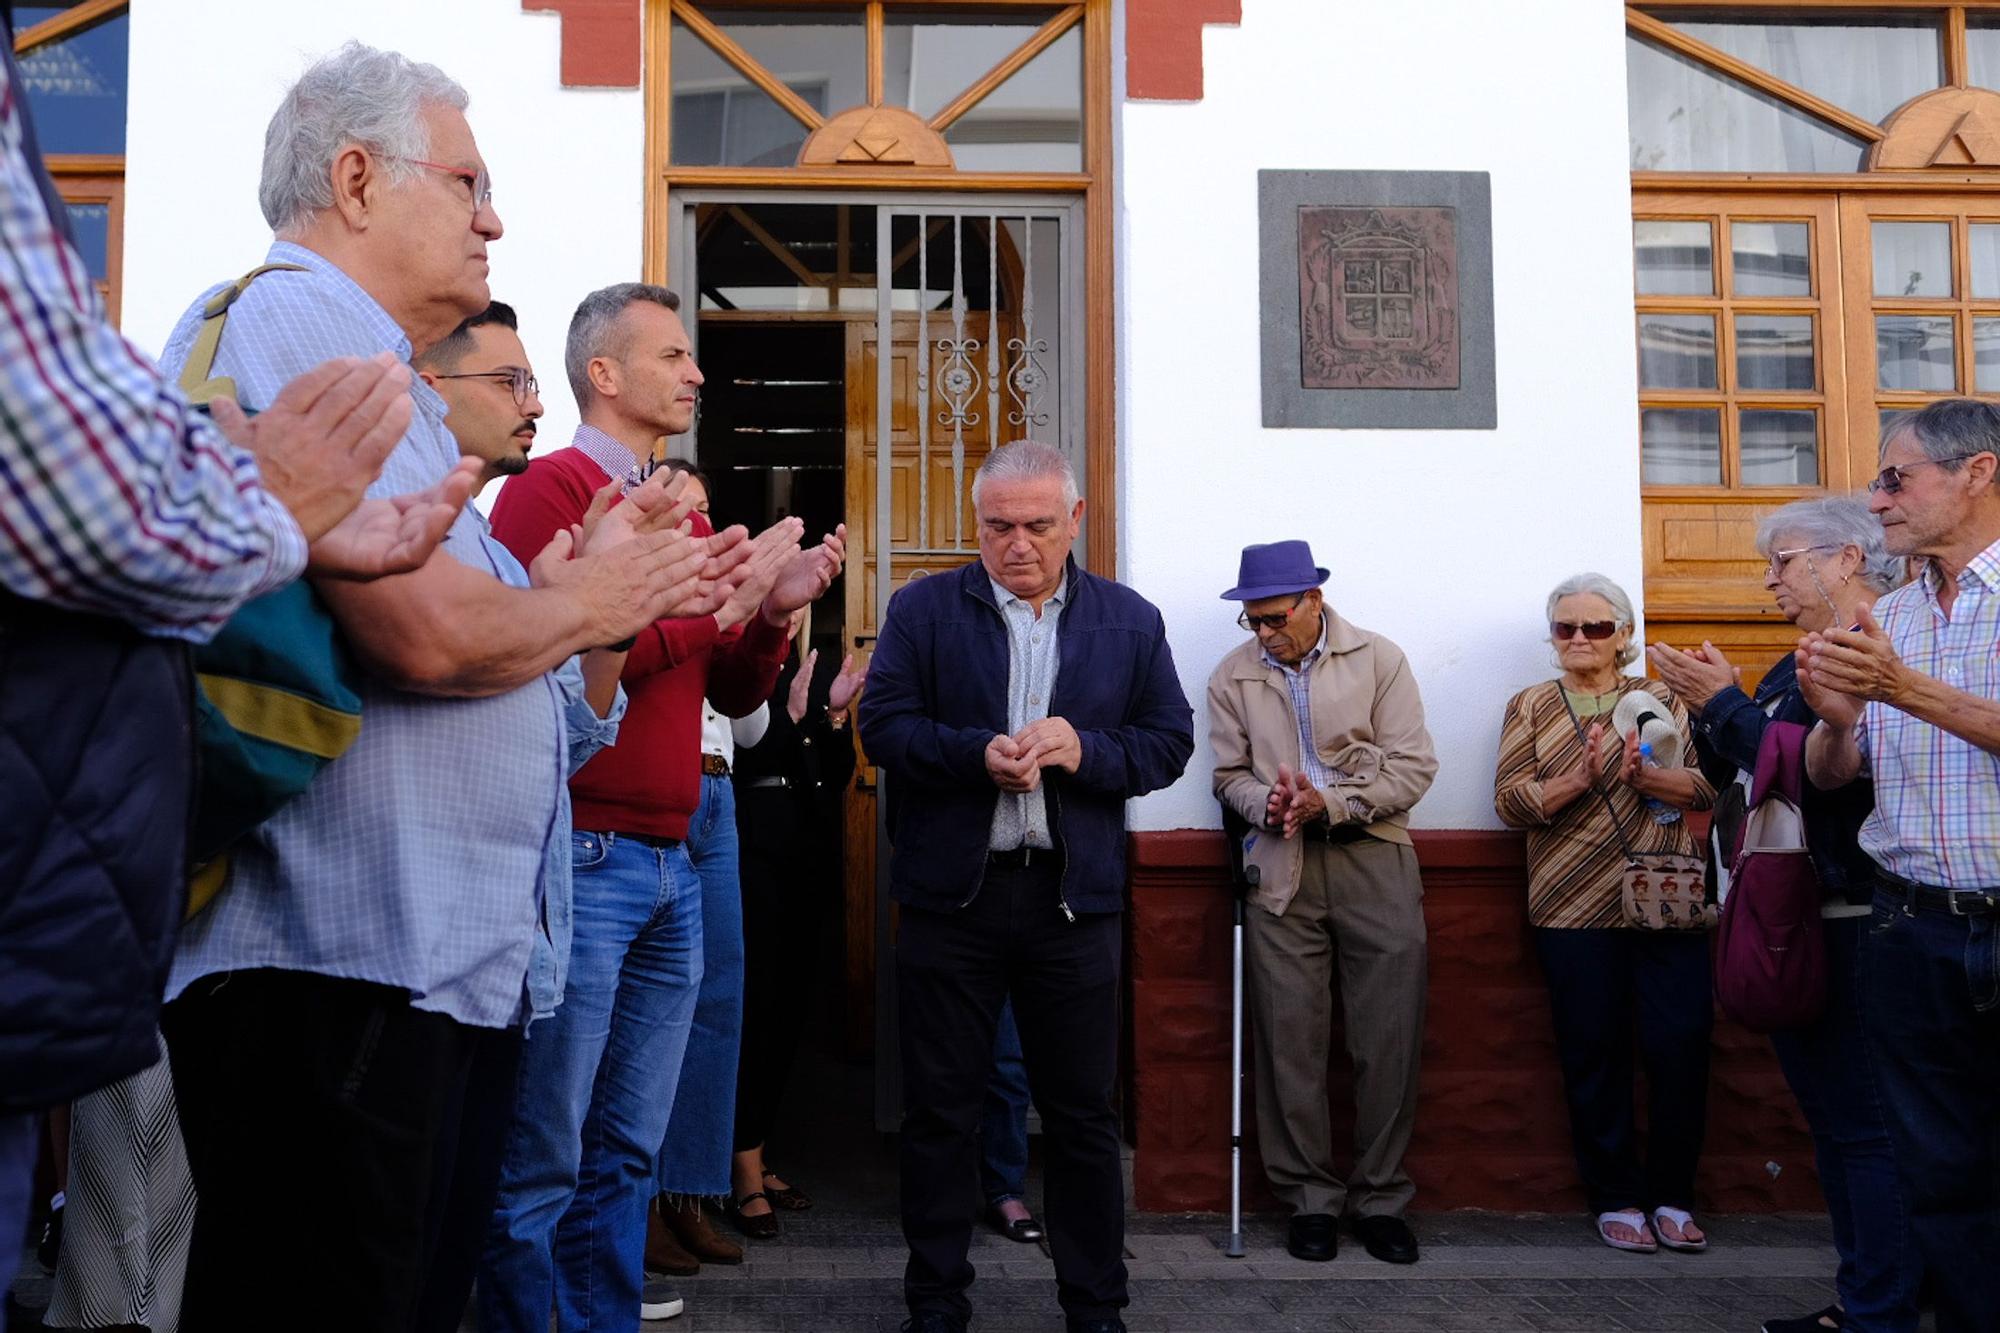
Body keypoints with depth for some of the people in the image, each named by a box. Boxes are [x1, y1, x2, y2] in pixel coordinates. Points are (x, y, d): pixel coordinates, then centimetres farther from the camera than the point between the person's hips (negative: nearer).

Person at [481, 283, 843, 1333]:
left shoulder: (686, 511, 17)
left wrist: (776, 609, 1)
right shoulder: (549, 490, -5)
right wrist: (721, 604, -12)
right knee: (540, 1165, 1)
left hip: (672, 866, 7)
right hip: (582, 855, -7)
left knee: (628, 1153, 13)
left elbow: (735, 694, 19)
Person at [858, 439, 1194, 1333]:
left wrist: (1085, 751, -14)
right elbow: (882, 725, -4)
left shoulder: (1131, 621, 8)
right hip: (950, 892, 0)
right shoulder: (923, 608, 4)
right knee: (939, 1108, 9)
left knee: (1082, 1113, 9)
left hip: (1073, 898, 1)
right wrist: (978, 753, -19)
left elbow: (1169, 742, 5)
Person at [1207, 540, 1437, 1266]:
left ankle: (1381, 1199, 15)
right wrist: (1268, 803, -10)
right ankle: (1309, 1198, 15)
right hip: (1281, 871, 1)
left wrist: (1330, 804, -14)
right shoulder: (1233, 675, 7)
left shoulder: (1380, 659, 1)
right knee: (1290, 1040, 1)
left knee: (1389, 1041, 1)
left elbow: (1413, 767, -2)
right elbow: (1231, 773, 11)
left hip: (1373, 859, -1)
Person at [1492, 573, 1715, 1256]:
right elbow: (1510, 801, -1)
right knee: (1594, 1054, 2)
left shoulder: (1661, 701, 12)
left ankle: (1671, 1195, 15)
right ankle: (1615, 1199, 17)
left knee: (1681, 1045, -3)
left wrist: (1643, 774, -16)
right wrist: (1580, 779, -16)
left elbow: (1704, 788, 3)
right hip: (1575, 910, -1)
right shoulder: (1530, 707, 9)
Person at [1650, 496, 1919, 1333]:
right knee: (1829, 1117, 15)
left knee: (1863, 1124, -4)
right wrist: (1708, 713, 3)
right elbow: (1742, 778, 18)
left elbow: (1819, 775, -24)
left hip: (1846, 925, -10)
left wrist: (1724, 703, -16)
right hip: (1789, 924, 10)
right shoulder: (1798, 665, 16)